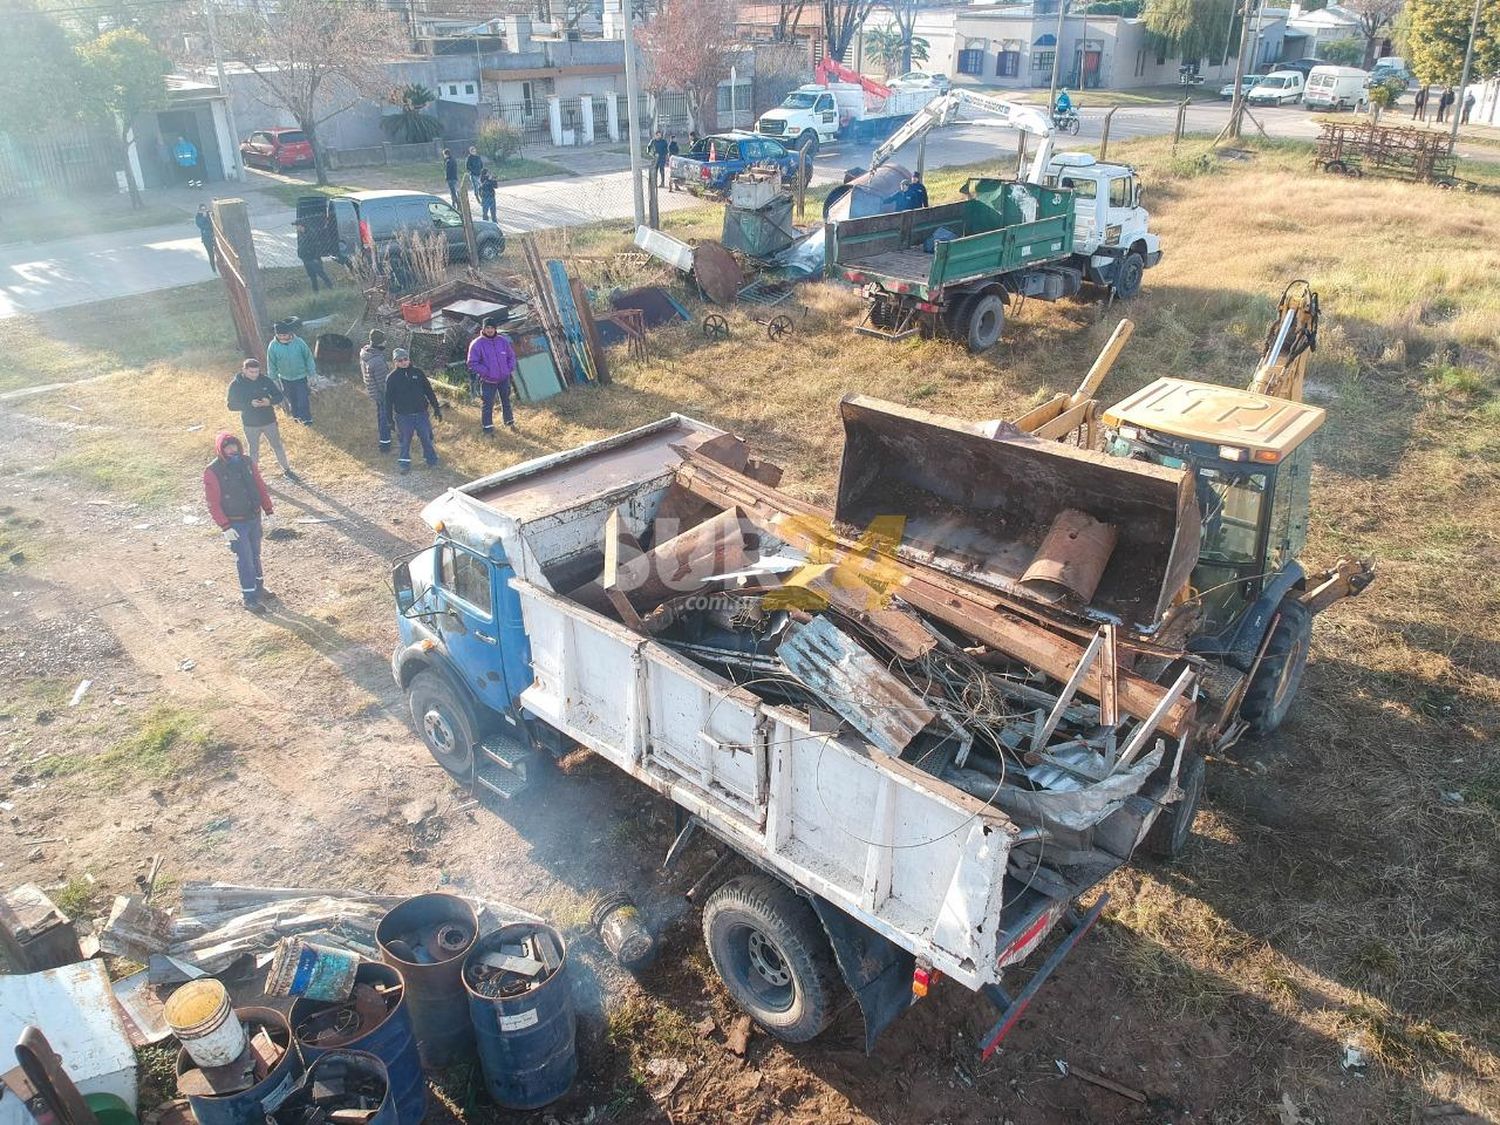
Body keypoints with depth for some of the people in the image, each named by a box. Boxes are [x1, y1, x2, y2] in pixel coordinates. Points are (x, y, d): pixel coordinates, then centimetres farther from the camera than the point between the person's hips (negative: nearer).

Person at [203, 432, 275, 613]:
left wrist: (269, 508, 5)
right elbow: (213, 503, -16)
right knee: (245, 561, 0)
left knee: (255, 555, 20)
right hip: (235, 524, -5)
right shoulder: (213, 471, -17)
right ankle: (250, 599, 10)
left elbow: (260, 486, 8)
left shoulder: (247, 462, -2)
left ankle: (259, 587, 38)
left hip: (254, 518, 5)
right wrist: (225, 527, -20)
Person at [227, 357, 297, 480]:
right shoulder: (235, 384, -12)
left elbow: (280, 396, 0)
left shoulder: (265, 380, -7)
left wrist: (270, 401, -22)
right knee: (253, 450, 13)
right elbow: (231, 405, -11)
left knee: (278, 446, 13)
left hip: (269, 421, 2)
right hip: (250, 424, -2)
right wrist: (249, 404, -26)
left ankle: (286, 471, 27)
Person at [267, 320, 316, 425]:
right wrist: (273, 378, 3)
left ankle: (306, 418, 23)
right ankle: (296, 415, 44)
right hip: (285, 378, 2)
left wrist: (311, 373, -1)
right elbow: (271, 364, -4)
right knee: (291, 399, 20)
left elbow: (308, 357, -7)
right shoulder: (272, 346, -17)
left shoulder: (299, 342, -21)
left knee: (303, 398, 1)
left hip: (301, 376, -2)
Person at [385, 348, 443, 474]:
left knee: (427, 438, 7)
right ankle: (405, 465, 19)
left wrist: (436, 408, 7)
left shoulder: (418, 373, 1)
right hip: (403, 416, -1)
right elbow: (389, 399, 1)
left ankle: (431, 460, 23)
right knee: (404, 441, 7)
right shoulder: (392, 378, -3)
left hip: (421, 413, 1)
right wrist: (389, 418, 1)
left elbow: (429, 391, 7)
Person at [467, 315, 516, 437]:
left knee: (506, 400, 20)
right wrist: (486, 372, -19)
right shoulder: (477, 344, -14)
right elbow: (472, 363, -12)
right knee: (488, 405, -3)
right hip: (488, 381, -4)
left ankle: (509, 421, 39)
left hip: (504, 378, 4)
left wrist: (511, 369, -2)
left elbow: (511, 356, 12)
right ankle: (487, 428, 8)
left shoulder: (503, 341, -1)